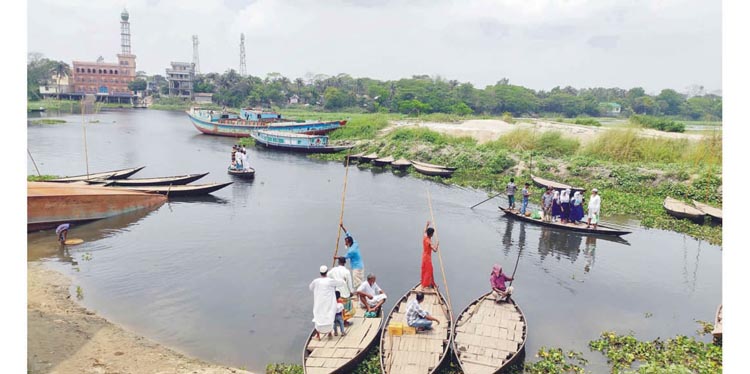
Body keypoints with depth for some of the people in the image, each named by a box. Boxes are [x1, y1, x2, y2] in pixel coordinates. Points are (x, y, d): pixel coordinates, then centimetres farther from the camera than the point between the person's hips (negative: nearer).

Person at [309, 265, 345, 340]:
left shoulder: (316, 281, -8)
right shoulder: (331, 281, -13)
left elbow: (311, 288, 11)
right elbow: (341, 283, -2)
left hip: (319, 303, 1)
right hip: (329, 303, -1)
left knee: (318, 317, 11)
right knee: (329, 317, 13)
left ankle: (318, 335, 13)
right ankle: (329, 333, 22)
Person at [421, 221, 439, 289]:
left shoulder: (424, 238, -6)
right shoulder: (429, 242, -28)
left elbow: (425, 231, 18)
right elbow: (435, 250, -35)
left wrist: (427, 225, 20)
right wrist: (437, 244, -18)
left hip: (424, 257, 8)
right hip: (428, 258, -8)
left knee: (424, 270, 20)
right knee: (428, 271, 3)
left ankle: (423, 283, 34)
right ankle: (426, 285, 8)